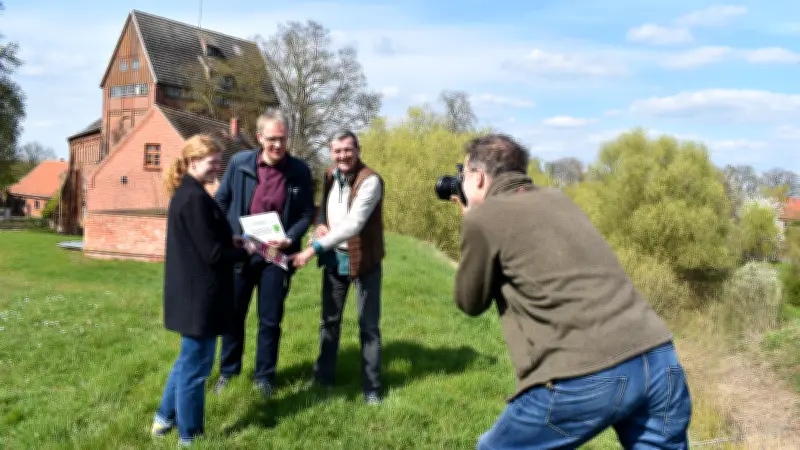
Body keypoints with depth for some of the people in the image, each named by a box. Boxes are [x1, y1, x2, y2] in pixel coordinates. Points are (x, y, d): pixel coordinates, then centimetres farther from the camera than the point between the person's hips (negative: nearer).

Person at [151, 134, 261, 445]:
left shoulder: (184, 193, 11)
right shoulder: (195, 198, -20)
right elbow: (212, 254, -20)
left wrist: (231, 241, 9)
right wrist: (246, 250, -6)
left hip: (190, 292, 10)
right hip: (199, 295, -10)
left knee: (189, 358, 24)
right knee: (196, 364, 4)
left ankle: (165, 418, 37)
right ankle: (189, 437, 18)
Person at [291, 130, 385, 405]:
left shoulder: (370, 181, -20)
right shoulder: (330, 176, 3)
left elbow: (353, 224, -29)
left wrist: (313, 248, -31)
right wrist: (320, 224, -8)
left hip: (363, 260, -6)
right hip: (334, 258, 6)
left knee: (368, 325, 4)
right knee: (329, 319, 14)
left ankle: (371, 387, 16)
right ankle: (323, 377, 30)